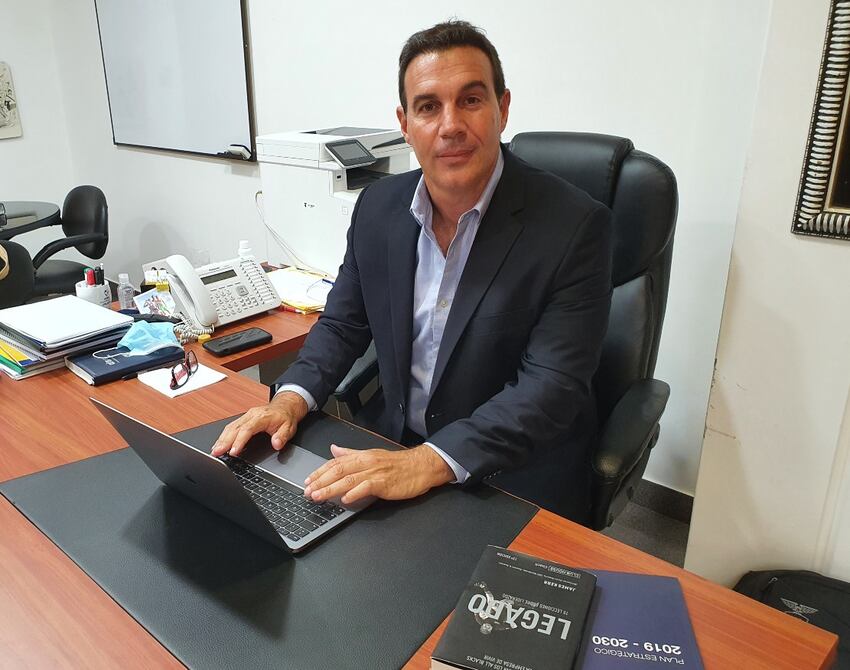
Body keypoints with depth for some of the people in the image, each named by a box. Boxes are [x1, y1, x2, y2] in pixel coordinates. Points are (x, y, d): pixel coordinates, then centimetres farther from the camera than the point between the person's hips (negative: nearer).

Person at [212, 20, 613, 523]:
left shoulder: (574, 226, -17)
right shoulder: (378, 206, -1)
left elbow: (553, 384, -21)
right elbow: (344, 324, 7)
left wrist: (429, 463, -32)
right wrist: (292, 398, -11)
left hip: (513, 479, -3)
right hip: (394, 448, 4)